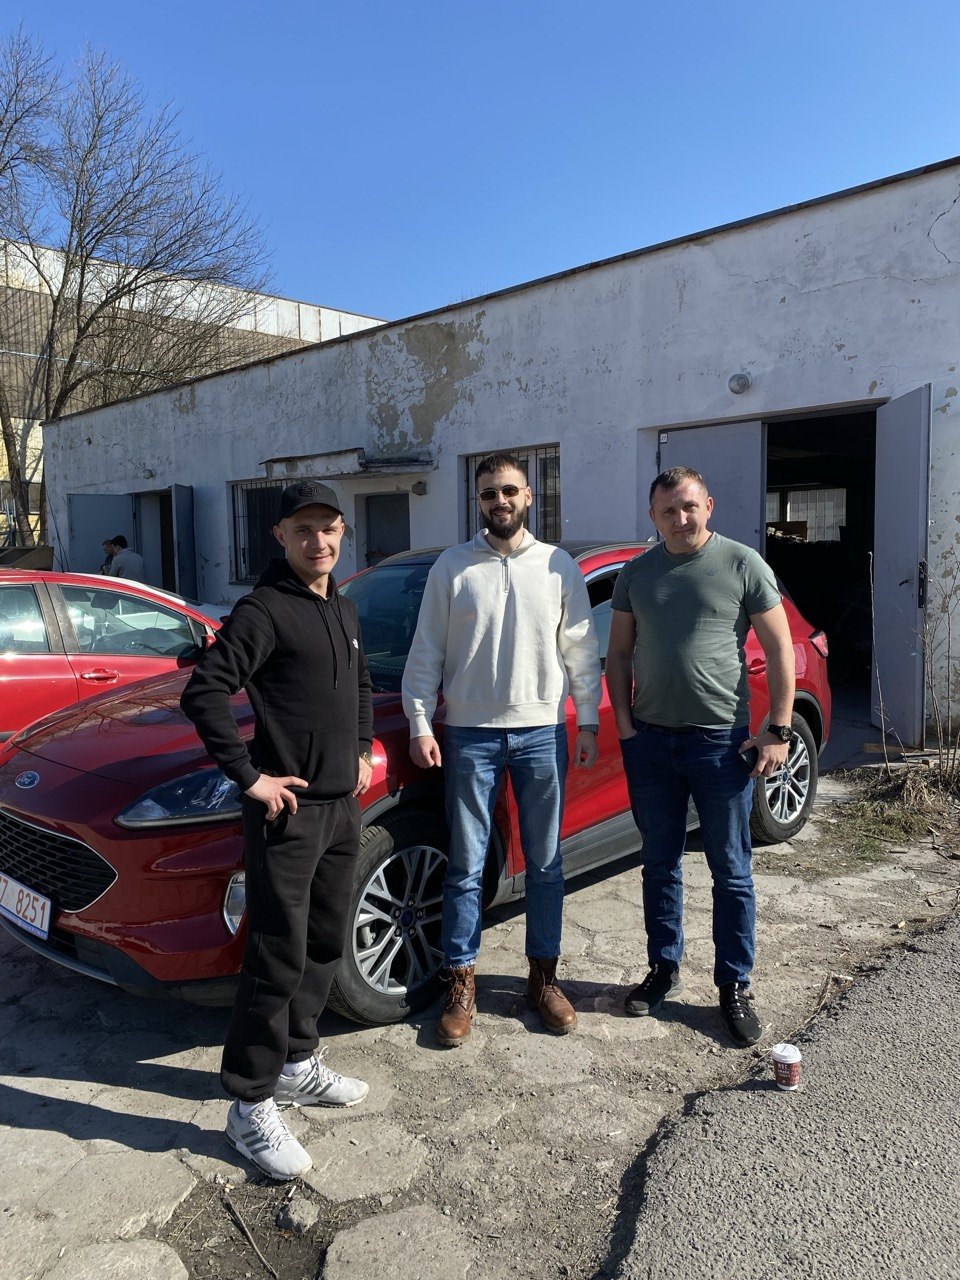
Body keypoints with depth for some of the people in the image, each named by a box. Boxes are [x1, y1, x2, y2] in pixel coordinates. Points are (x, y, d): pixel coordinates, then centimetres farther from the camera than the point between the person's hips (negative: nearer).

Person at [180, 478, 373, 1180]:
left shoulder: (344, 609, 13)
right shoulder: (265, 610, -13)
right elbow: (203, 693, -22)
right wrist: (249, 778, -20)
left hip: (344, 807, 8)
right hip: (289, 812, -8)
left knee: (327, 945, 18)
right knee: (279, 959, -2)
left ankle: (298, 1063, 36)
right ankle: (252, 1106, 14)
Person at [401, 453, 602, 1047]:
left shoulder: (559, 567, 3)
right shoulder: (452, 567, 1)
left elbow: (582, 652, 6)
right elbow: (427, 652, 2)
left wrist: (589, 724, 3)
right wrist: (420, 724, -4)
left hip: (542, 732, 1)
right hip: (470, 735, -1)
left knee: (545, 863, 10)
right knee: (466, 865, 6)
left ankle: (544, 976, 26)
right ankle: (461, 984, 20)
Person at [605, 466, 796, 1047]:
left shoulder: (743, 564, -4)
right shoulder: (637, 573, 8)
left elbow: (780, 649, -3)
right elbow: (619, 653, 12)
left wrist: (779, 731, -9)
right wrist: (624, 721, 1)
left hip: (721, 740, -3)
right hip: (650, 739, 4)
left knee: (731, 872, 6)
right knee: (660, 865, 14)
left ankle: (736, 986, 21)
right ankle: (664, 969, 30)